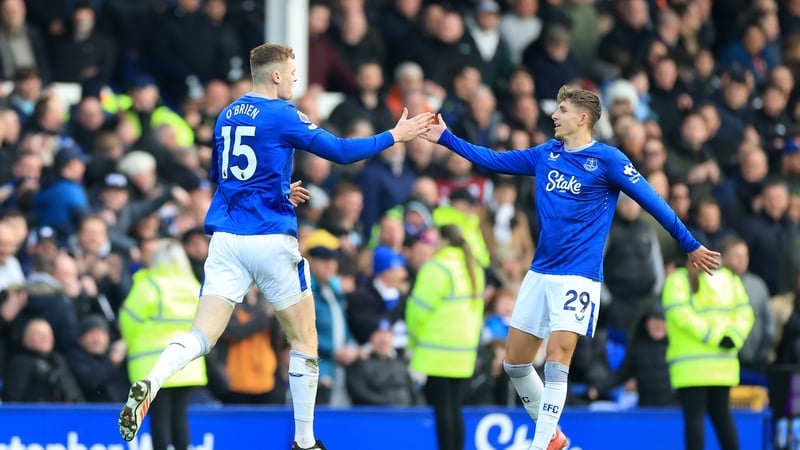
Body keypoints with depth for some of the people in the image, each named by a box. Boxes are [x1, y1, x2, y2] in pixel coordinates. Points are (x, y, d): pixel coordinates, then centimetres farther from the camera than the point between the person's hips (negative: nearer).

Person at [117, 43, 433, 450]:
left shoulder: (227, 115, 13)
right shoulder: (281, 115, -6)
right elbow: (341, 152, -6)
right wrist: (394, 136, 4)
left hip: (226, 238, 5)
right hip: (271, 240, -5)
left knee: (202, 336, -5)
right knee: (304, 340, 11)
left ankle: (149, 385, -34)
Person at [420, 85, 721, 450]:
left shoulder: (607, 159, -8)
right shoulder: (545, 155, 9)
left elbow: (652, 202, -5)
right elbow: (494, 160, 16)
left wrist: (691, 245, -3)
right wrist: (446, 137, 11)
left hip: (578, 276, -7)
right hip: (539, 273, 7)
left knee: (556, 362, -17)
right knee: (515, 362, 6)